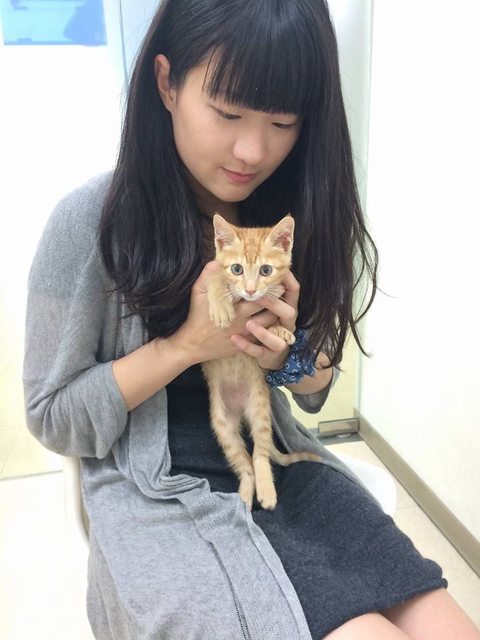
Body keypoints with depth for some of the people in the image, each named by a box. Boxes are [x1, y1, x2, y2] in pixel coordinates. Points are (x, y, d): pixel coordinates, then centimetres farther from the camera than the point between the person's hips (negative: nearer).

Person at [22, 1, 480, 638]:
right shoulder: (92, 221, -12)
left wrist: (293, 354, -13)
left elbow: (317, 391, 11)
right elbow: (52, 418, -6)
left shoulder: (291, 216, 1)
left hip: (284, 466, 5)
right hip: (159, 493, -3)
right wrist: (187, 344, -18)